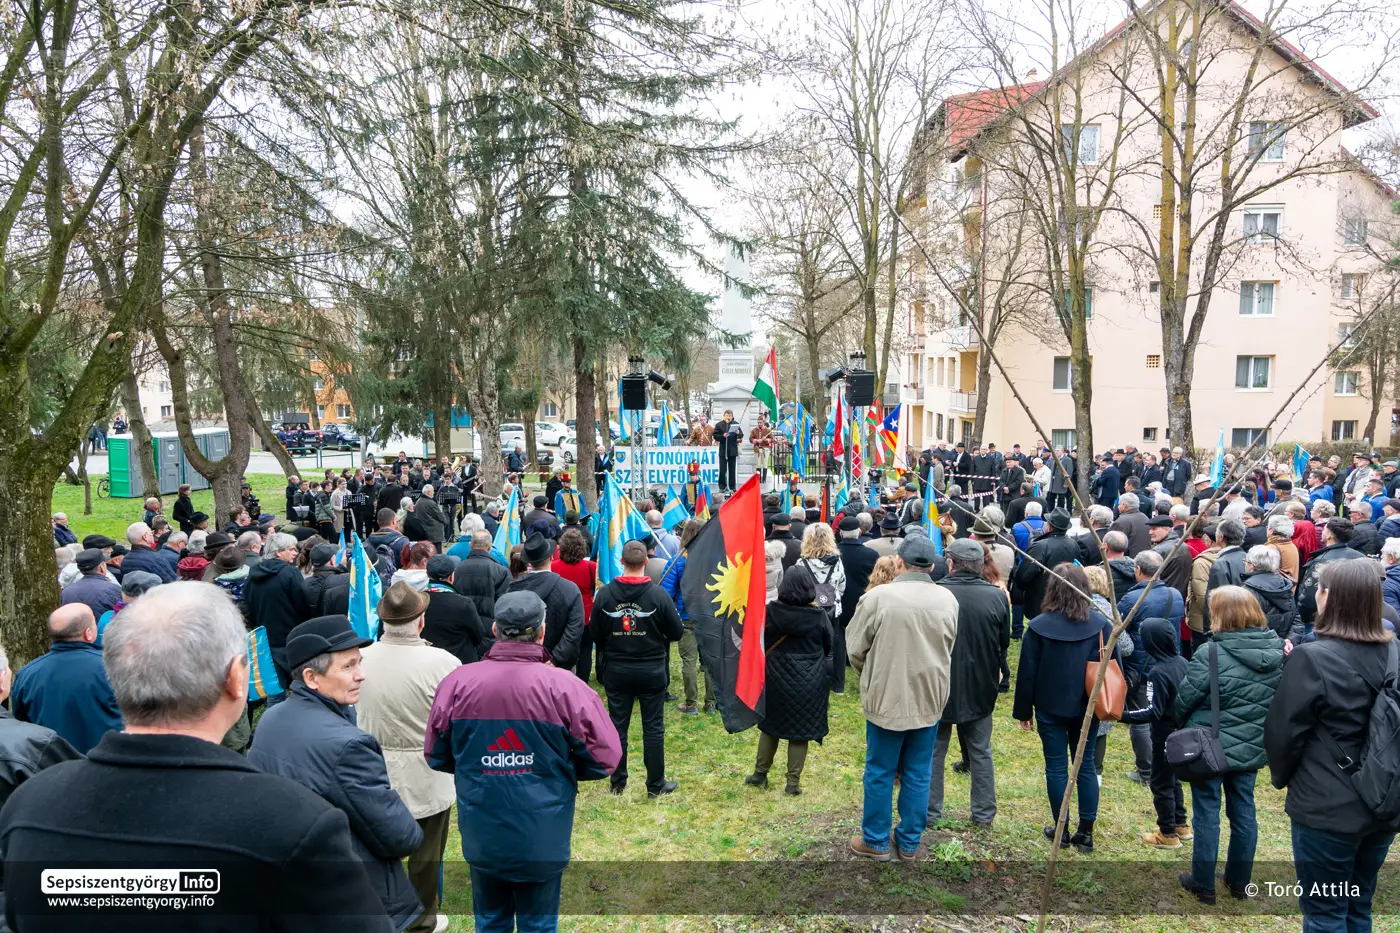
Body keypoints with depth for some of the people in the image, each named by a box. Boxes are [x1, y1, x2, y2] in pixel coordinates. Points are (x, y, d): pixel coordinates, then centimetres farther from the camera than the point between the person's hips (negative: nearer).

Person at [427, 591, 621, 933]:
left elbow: (436, 756, 2)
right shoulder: (565, 687, -18)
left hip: (481, 835, 2)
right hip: (542, 838, -2)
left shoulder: (457, 682, -11)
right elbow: (604, 758, -11)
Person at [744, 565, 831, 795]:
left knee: (770, 724, 16)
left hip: (776, 677, 1)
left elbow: (760, 642, 0)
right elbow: (828, 648, 3)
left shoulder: (770, 611, -12)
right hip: (809, 681, -1)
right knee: (800, 729, 8)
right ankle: (793, 782, 11)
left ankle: (760, 773, 25)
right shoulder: (819, 615, -12)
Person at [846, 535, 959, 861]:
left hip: (886, 698, -3)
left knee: (880, 773, 12)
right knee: (918, 775, 15)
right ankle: (909, 843, 27)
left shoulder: (878, 596, -17)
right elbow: (951, 650, 7)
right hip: (930, 699, 3)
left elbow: (855, 648, -7)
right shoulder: (948, 599, -6)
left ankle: (876, 841, 24)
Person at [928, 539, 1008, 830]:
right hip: (981, 687, 2)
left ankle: (930, 813, 20)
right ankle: (984, 814, 25)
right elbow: (1004, 642, 2)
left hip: (939, 686, -2)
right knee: (980, 752, 17)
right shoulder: (997, 596, -11)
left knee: (933, 752, 13)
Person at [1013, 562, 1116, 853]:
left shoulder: (1039, 626, -14)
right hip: (1087, 707, 2)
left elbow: (1027, 673, -8)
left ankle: (1061, 830, 16)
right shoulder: (1101, 623, -7)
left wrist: (1023, 710, 3)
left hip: (1050, 708, -2)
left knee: (1056, 767, 8)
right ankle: (1086, 832, 17)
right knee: (1085, 766, 12)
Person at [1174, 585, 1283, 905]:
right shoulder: (1278, 652, -4)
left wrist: (1183, 724, 6)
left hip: (1211, 747, -5)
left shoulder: (1211, 654, -24)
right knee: (1244, 811, 18)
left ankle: (1203, 884, 19)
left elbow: (1185, 699, -14)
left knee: (1207, 813, 8)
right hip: (1252, 748, 6)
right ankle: (1239, 881, 32)